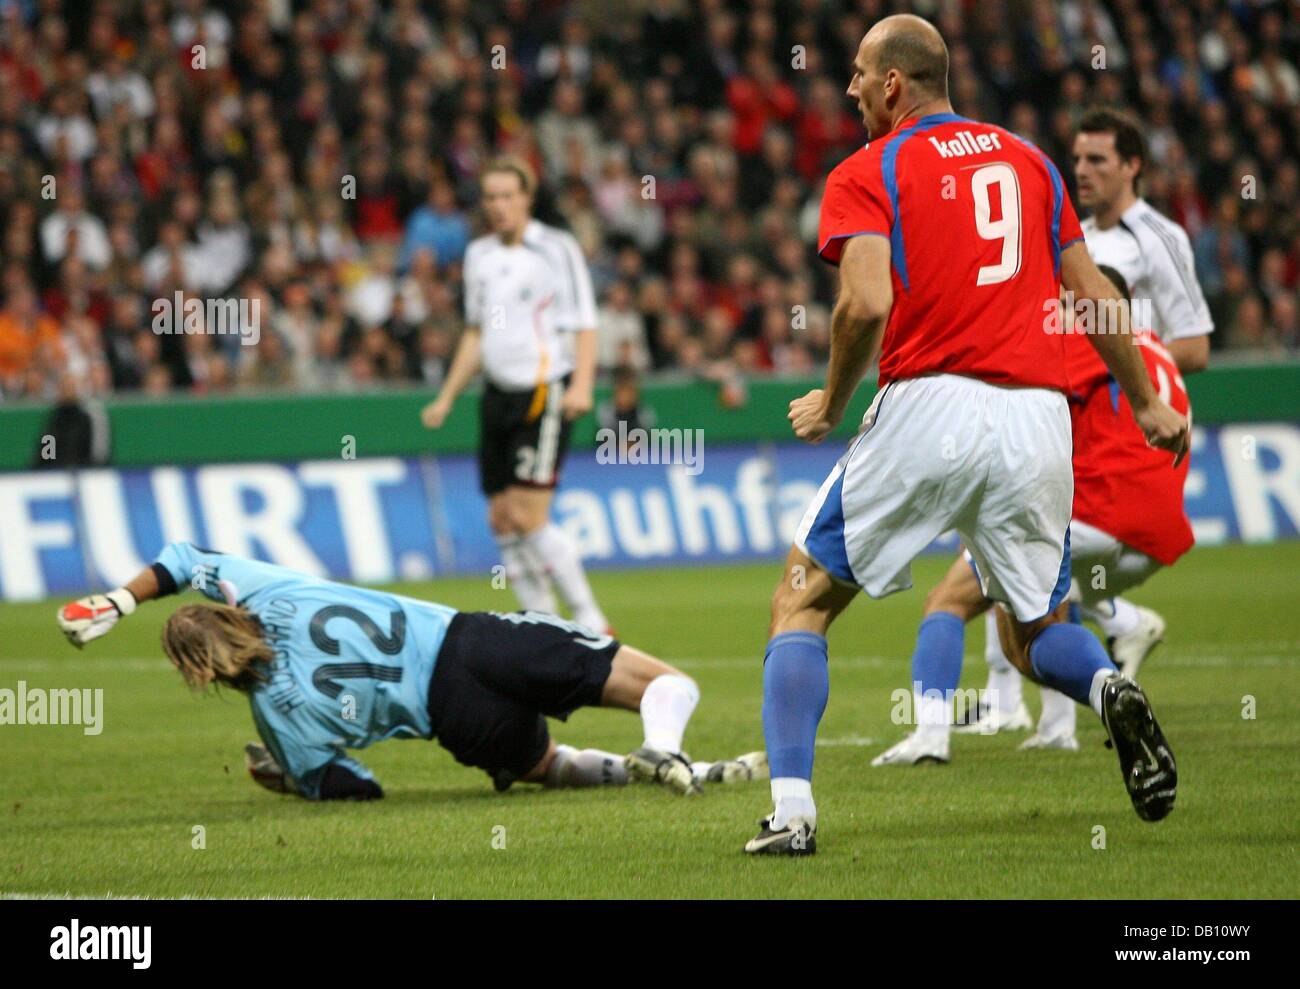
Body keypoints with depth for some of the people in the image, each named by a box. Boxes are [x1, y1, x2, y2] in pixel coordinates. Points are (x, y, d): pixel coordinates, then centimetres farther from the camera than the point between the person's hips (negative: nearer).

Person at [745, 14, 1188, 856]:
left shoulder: (866, 174, 0)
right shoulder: (1029, 161, 16)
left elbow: (866, 304, -15)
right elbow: (1095, 297, 18)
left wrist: (832, 402, 1)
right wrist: (1147, 404, 28)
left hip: (930, 408, -4)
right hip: (1039, 421, 4)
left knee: (802, 601, 11)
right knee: (1033, 635, 21)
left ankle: (791, 811, -3)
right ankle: (1110, 691, -14)